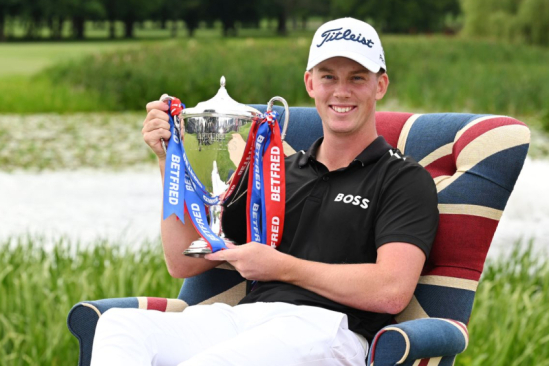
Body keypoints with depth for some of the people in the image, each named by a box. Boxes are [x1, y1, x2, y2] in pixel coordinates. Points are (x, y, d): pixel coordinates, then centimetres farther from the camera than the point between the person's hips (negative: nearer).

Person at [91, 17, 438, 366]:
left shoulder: (404, 179, 9)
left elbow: (392, 290, -9)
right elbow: (185, 261, 25)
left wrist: (281, 267, -2)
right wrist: (169, 160, 14)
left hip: (324, 327, -6)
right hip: (247, 316, 6)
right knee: (120, 323, -24)